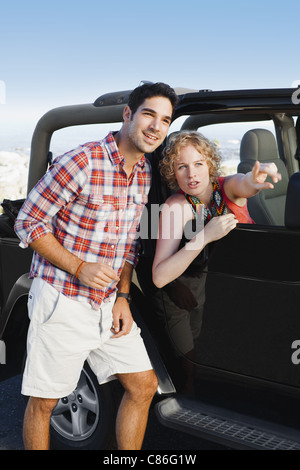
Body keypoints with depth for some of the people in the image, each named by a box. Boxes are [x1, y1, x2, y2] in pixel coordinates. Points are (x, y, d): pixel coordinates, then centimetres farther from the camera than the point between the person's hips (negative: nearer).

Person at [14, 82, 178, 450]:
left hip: (109, 304, 7)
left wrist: (123, 297, 4)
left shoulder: (144, 173, 5)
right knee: (43, 403, 5)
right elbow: (28, 222, -13)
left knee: (143, 386, 9)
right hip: (61, 301, -6)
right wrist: (79, 268, -20)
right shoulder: (81, 162, -18)